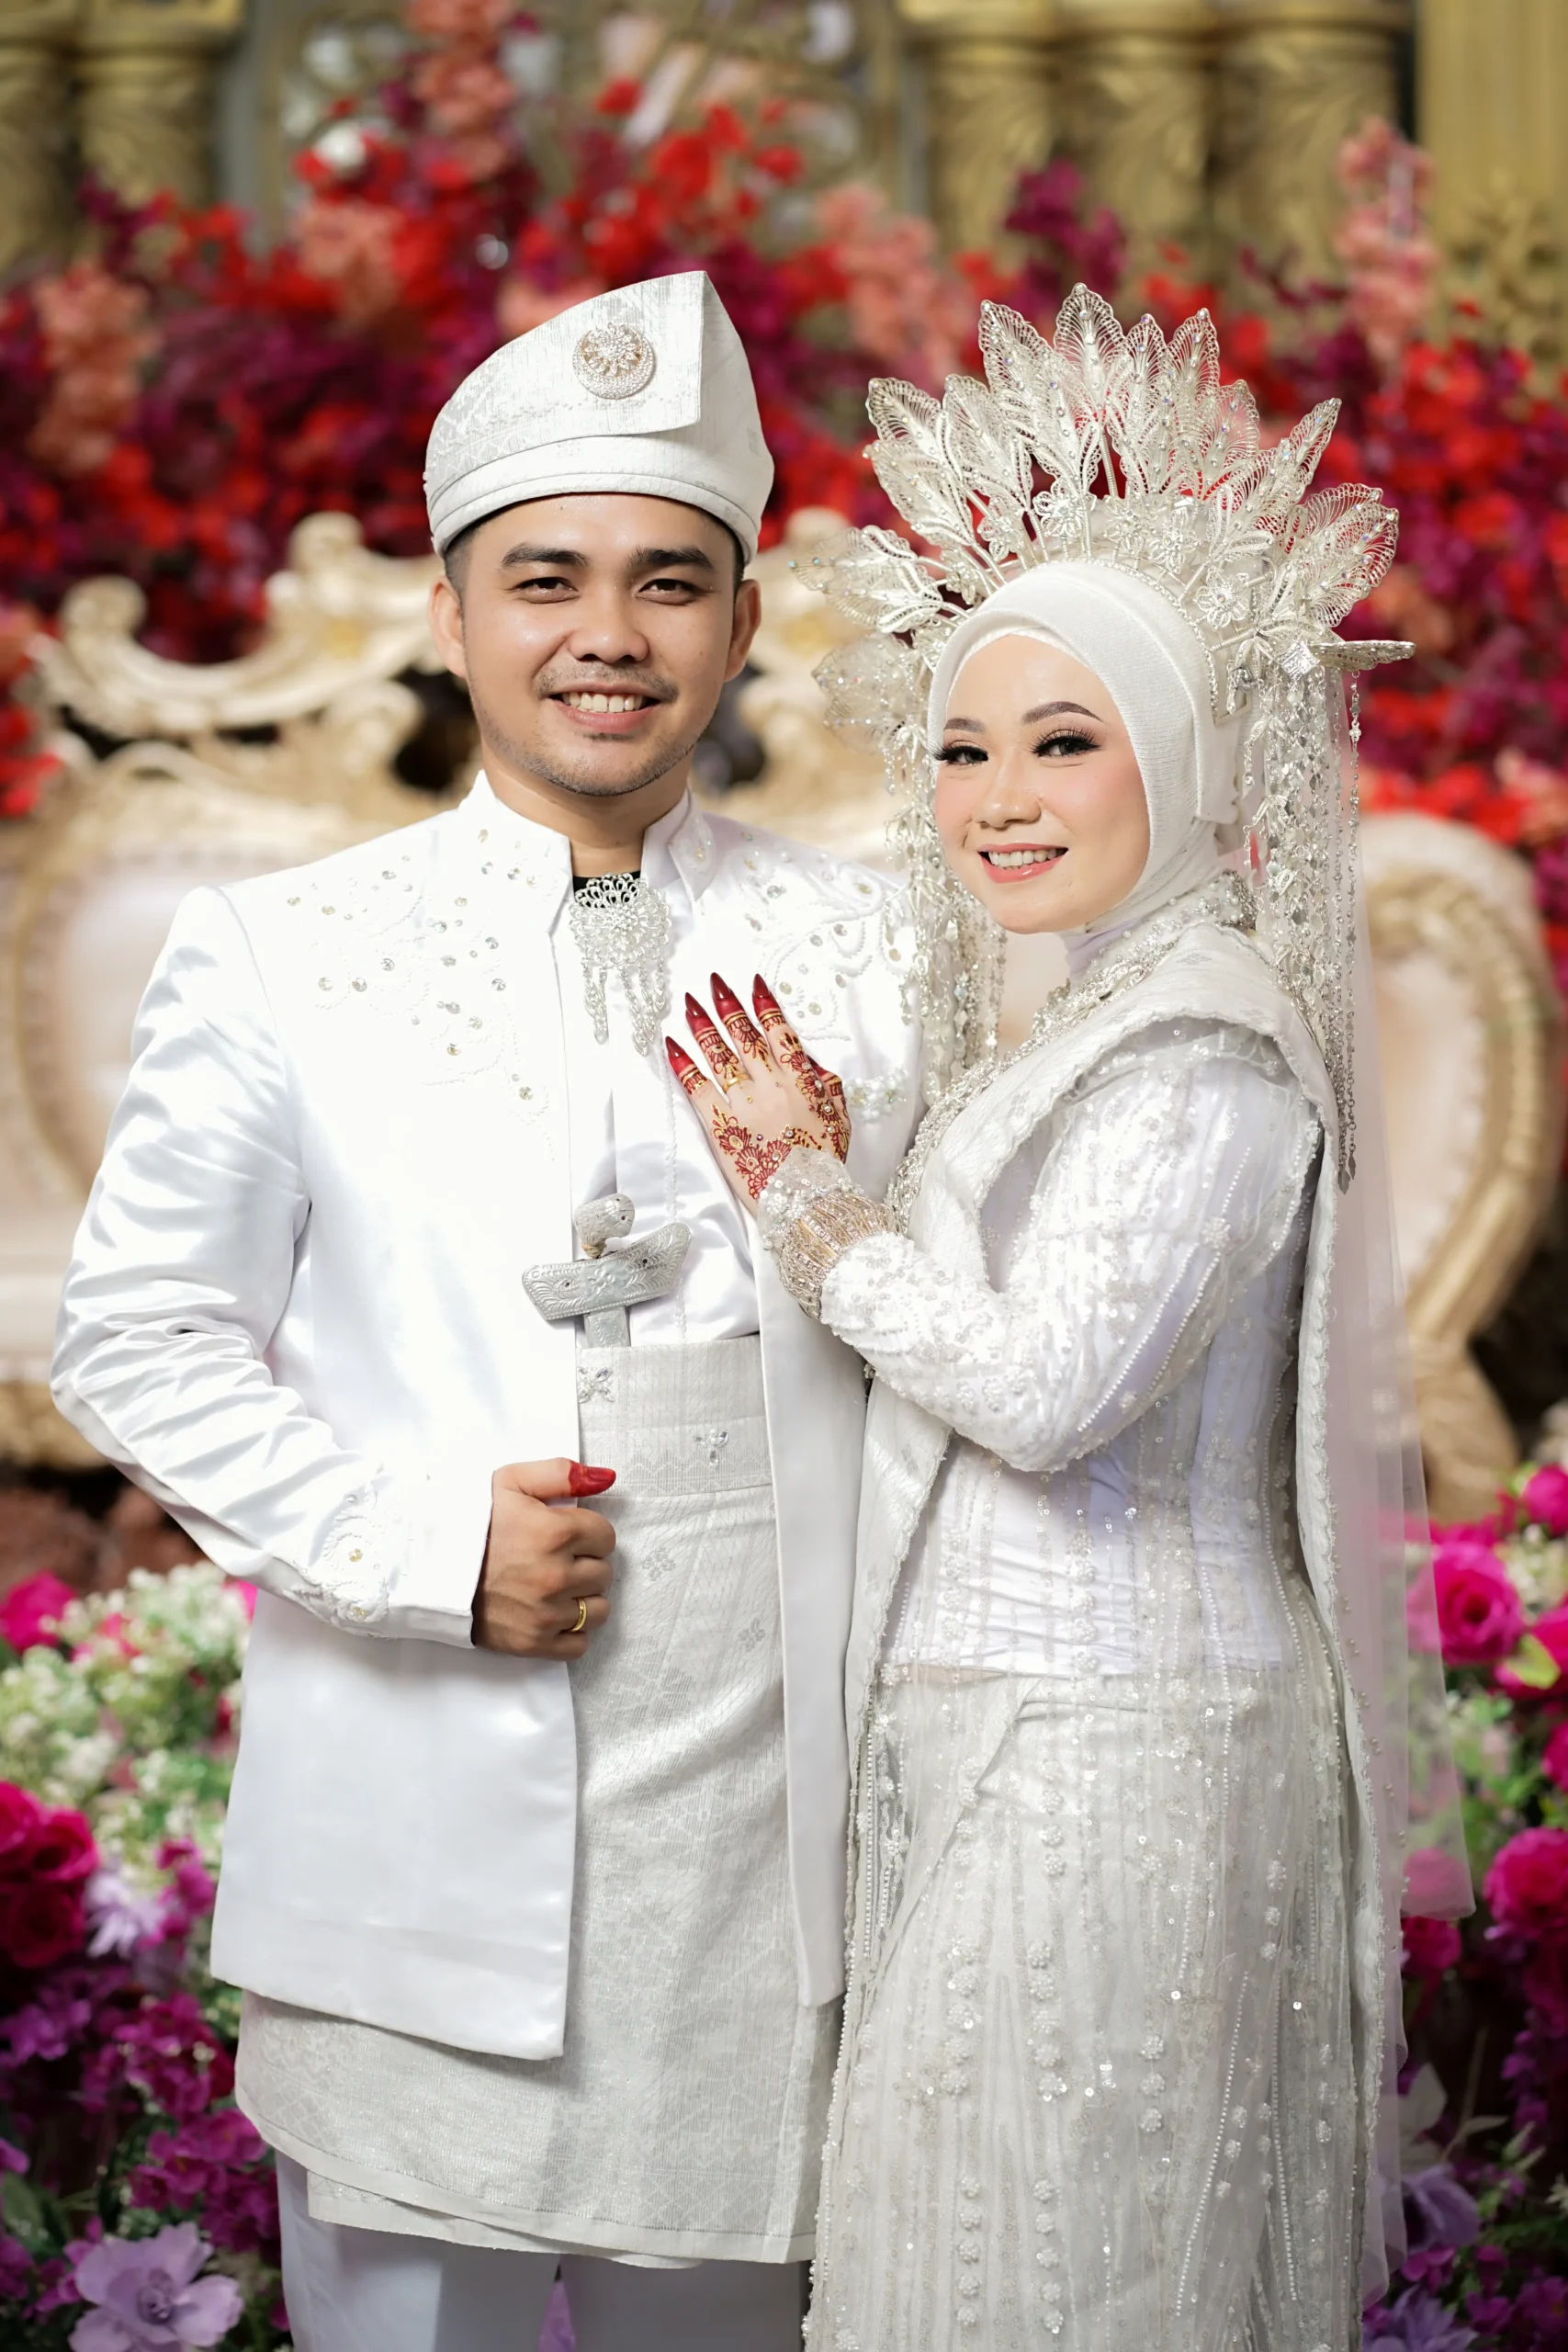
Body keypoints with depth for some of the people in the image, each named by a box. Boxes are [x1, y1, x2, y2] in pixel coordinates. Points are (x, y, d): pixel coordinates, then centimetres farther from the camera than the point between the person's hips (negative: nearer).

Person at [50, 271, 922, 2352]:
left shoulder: (861, 953, 8)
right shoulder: (279, 960, 2)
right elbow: (141, 1341, 1)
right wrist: (425, 1547, -11)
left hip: (755, 1833, 2)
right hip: (421, 1832, -2)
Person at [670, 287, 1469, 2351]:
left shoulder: (1208, 1042, -15)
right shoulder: (1115, 1017, 16)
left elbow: (1046, 1384, -22)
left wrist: (809, 1196, -10)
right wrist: (816, 1165, 6)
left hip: (1112, 1768, -10)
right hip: (1021, 1759, 10)